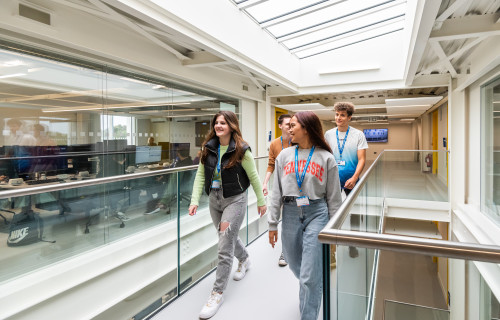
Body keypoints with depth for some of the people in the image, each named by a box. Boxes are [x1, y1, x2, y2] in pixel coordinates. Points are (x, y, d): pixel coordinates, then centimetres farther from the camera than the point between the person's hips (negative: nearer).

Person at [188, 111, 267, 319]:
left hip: (235, 200, -5)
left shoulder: (241, 150, -13)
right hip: (214, 199, 6)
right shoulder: (208, 148, 0)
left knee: (225, 246, -6)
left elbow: (253, 177, -6)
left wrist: (261, 201, 0)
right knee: (229, 237, 23)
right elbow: (201, 175, -1)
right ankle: (244, 260, 54)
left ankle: (217, 293, 7)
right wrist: (195, 200, -9)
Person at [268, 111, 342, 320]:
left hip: (317, 214, -3)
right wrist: (273, 224, 2)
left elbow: (333, 197, 1)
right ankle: (310, 289, 52)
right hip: (290, 214, 4)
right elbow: (276, 193, 4)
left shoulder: (326, 158, -2)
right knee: (295, 265, 20)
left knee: (310, 273, -3)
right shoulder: (284, 156, 4)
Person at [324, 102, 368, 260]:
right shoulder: (328, 134, 4)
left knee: (354, 211, 8)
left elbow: (361, 159, -6)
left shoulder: (358, 134, -2)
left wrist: (354, 178, -18)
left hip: (351, 179, -1)